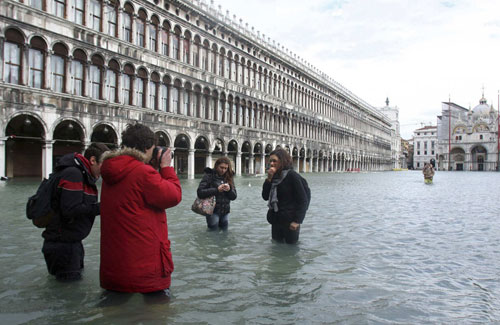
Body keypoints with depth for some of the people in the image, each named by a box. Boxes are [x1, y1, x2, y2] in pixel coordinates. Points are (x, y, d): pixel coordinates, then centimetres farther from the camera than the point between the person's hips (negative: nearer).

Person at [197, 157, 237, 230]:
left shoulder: (229, 178, 6)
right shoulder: (209, 176, -7)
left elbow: (234, 197, 5)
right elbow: (200, 192, -16)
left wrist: (229, 190, -16)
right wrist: (217, 190, -23)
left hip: (225, 211, 4)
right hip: (213, 210, -4)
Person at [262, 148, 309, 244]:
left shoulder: (292, 176, -11)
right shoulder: (274, 177, 7)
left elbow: (303, 200, -13)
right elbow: (265, 197, 2)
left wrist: (297, 221, -18)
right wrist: (269, 179, -9)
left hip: (289, 222, -6)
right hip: (276, 220, 6)